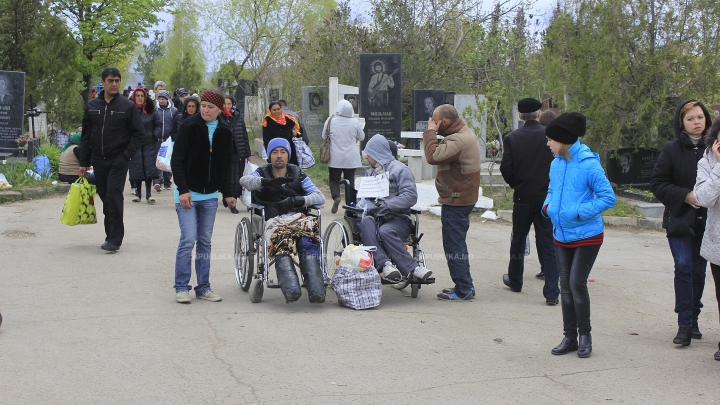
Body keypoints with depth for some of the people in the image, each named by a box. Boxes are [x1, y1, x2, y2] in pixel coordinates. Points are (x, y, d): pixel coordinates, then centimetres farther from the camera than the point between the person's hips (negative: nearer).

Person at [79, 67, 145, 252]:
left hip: (118, 161, -4)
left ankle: (115, 238, -8)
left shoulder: (128, 106, -2)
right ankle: (111, 235, 18)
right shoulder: (92, 105, 9)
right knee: (105, 197, 8)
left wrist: (126, 156, -11)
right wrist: (84, 163, 9)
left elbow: (139, 134, 0)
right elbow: (85, 136, 13)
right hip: (98, 160, 4)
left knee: (113, 195, -13)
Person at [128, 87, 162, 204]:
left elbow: (159, 124, 9)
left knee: (149, 168, -3)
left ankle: (149, 195, 2)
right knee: (136, 169, 1)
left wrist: (155, 136, -3)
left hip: (149, 144, 0)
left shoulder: (151, 110, 2)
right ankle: (138, 193, 13)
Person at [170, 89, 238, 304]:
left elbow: (227, 164, 11)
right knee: (188, 239, -8)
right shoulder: (189, 126, -10)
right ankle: (181, 287, 3)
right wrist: (183, 190, -17)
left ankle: (203, 287, 15)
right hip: (188, 193, -4)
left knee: (205, 241, 8)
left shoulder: (225, 131, 3)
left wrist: (227, 192, 6)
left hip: (210, 195, 4)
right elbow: (177, 161, -10)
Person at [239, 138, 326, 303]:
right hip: (273, 220, -1)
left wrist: (296, 200, -9)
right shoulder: (263, 173, 18)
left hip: (299, 218, 1)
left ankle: (317, 291, -47)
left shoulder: (298, 174, 21)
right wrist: (267, 182, -26)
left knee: (307, 242, -35)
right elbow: (244, 180, -6)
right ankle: (291, 290, -55)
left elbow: (320, 197, 10)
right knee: (281, 245, -37)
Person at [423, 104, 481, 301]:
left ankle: (463, 290, 0)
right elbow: (440, 155, 13)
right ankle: (465, 286, 26)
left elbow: (433, 156, -31)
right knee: (458, 244, 18)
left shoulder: (458, 140, -22)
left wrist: (430, 132, -22)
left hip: (456, 200, -11)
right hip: (463, 197, 11)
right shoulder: (465, 134, 13)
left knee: (454, 245, -5)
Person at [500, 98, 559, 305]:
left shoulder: (512, 138, -7)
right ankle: (551, 292, -2)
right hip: (547, 198, 0)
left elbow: (505, 169, -8)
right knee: (548, 245, 2)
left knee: (518, 241, 18)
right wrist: (552, 186, 10)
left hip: (523, 197, 0)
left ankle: (515, 281, 34)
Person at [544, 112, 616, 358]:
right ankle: (570, 337, 20)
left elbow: (608, 198, -15)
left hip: (586, 236, -7)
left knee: (577, 284, -8)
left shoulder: (588, 164, -17)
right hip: (561, 235, 7)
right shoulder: (556, 164, 5)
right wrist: (548, 205, 0)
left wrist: (579, 212, -20)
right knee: (565, 286, 9)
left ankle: (585, 336, 11)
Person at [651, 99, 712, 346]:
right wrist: (685, 196, -14)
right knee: (684, 268, -11)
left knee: (699, 270, 9)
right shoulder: (672, 149, -2)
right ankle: (685, 325, -5)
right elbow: (657, 183, -3)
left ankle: (692, 318, 25)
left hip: (706, 220, 2)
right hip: (680, 219, -2)